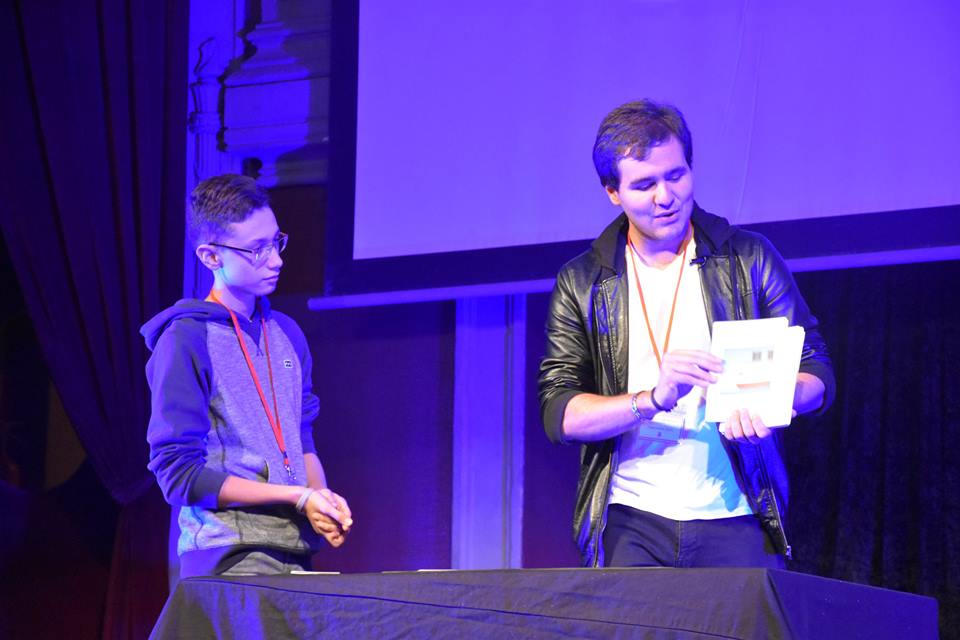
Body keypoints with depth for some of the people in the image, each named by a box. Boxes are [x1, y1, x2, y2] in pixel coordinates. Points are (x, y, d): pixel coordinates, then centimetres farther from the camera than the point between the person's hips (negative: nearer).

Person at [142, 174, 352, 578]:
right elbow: (178, 474, -9)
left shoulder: (286, 333, 16)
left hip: (296, 554, 6)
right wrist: (297, 497, -11)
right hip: (230, 558, -6)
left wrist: (321, 499, 1)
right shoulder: (185, 340, -5)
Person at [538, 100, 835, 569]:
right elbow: (558, 414, -1)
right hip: (631, 524, 0)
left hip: (736, 520, 0)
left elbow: (816, 376, 8)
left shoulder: (749, 259, 9)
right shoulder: (581, 283, 8)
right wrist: (652, 400, -19)